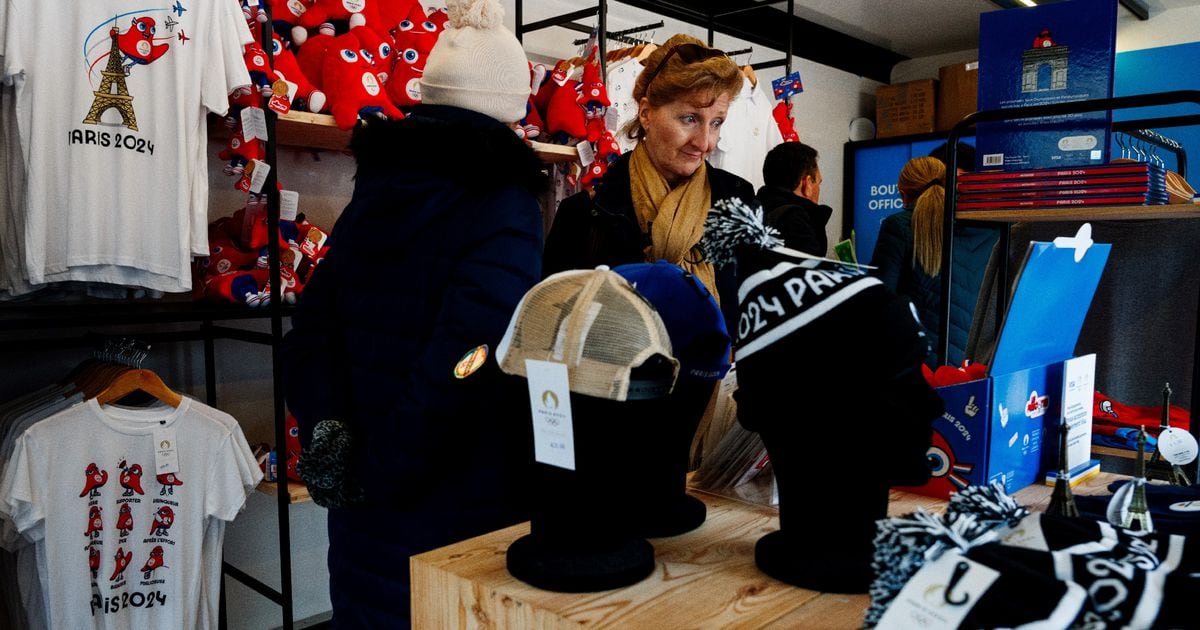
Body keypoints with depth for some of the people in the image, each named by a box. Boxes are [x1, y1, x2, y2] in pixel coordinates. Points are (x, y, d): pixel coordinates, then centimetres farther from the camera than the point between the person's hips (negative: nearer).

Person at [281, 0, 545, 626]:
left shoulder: (374, 192, 5)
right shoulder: (504, 206, -17)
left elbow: (311, 332, 3)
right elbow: (463, 361, -27)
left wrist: (329, 435, -4)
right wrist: (381, 476, -16)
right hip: (460, 520, -6)